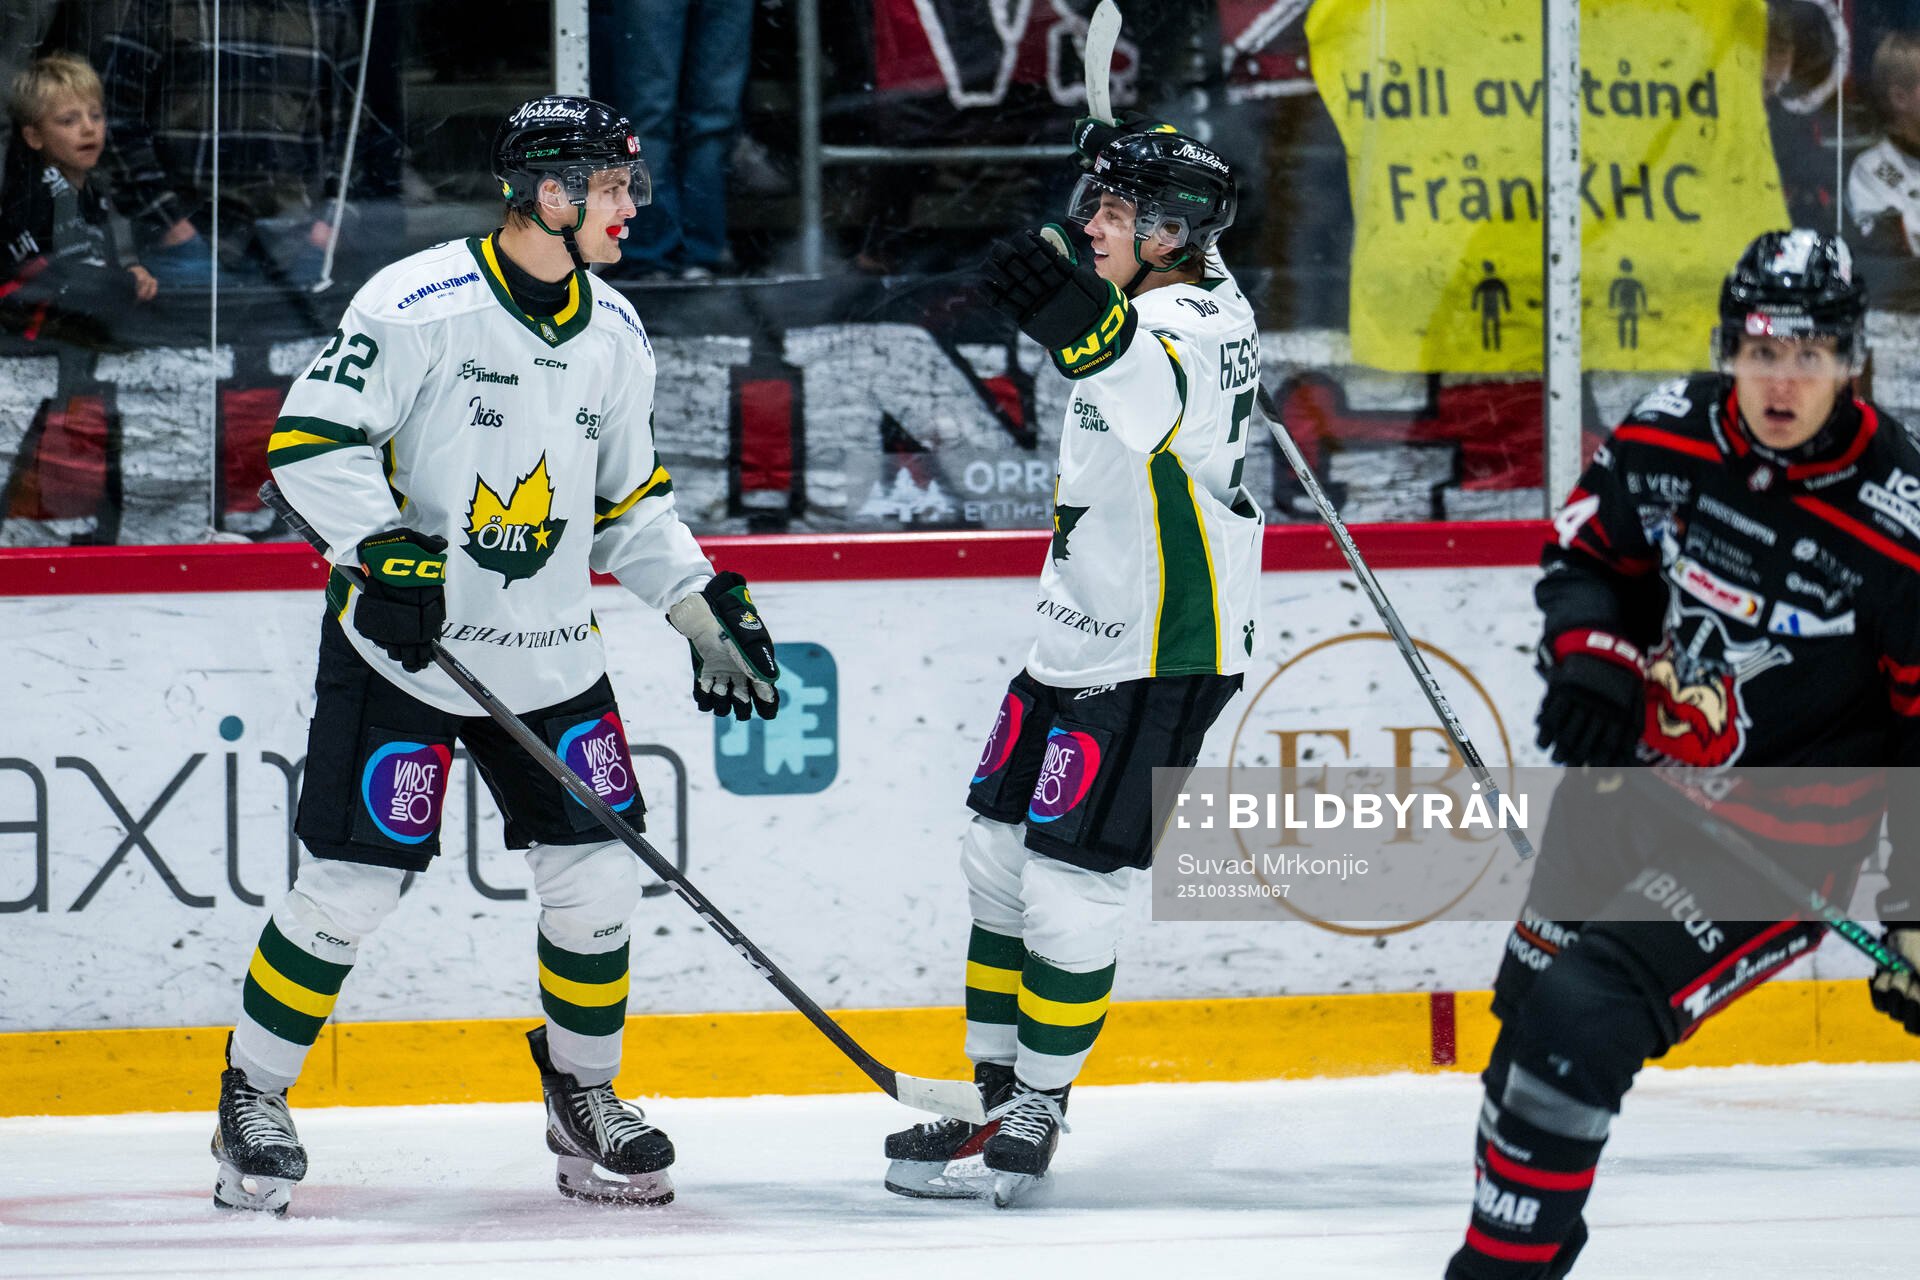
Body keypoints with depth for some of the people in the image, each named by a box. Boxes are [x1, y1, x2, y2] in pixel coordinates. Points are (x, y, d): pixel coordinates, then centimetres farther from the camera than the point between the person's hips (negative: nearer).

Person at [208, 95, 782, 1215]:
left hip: (549, 658, 6)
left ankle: (584, 1099, 22)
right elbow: (313, 440, -16)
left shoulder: (615, 336, 6)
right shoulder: (421, 304, -15)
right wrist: (387, 553, -26)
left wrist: (710, 610, 7)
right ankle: (253, 1100, 11)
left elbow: (630, 501, 17)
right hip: (402, 647, -6)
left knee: (598, 876, 2)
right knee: (354, 882, -7)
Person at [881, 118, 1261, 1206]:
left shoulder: (1189, 326, -23)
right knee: (1003, 857, 13)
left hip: (1157, 662, -11)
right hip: (1085, 635, 11)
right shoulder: (1200, 302, 9)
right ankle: (997, 1087, 23)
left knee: (1071, 879, -9)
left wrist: (1086, 324, -68)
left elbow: (1155, 390, -49)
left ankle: (1034, 1116, 1)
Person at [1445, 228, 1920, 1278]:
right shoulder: (1667, 437, -8)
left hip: (1775, 832, -6)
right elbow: (1586, 548, 12)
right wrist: (1589, 655, -8)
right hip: (1626, 779, 6)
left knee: (1580, 1020, -21)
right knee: (1530, 1011, 16)